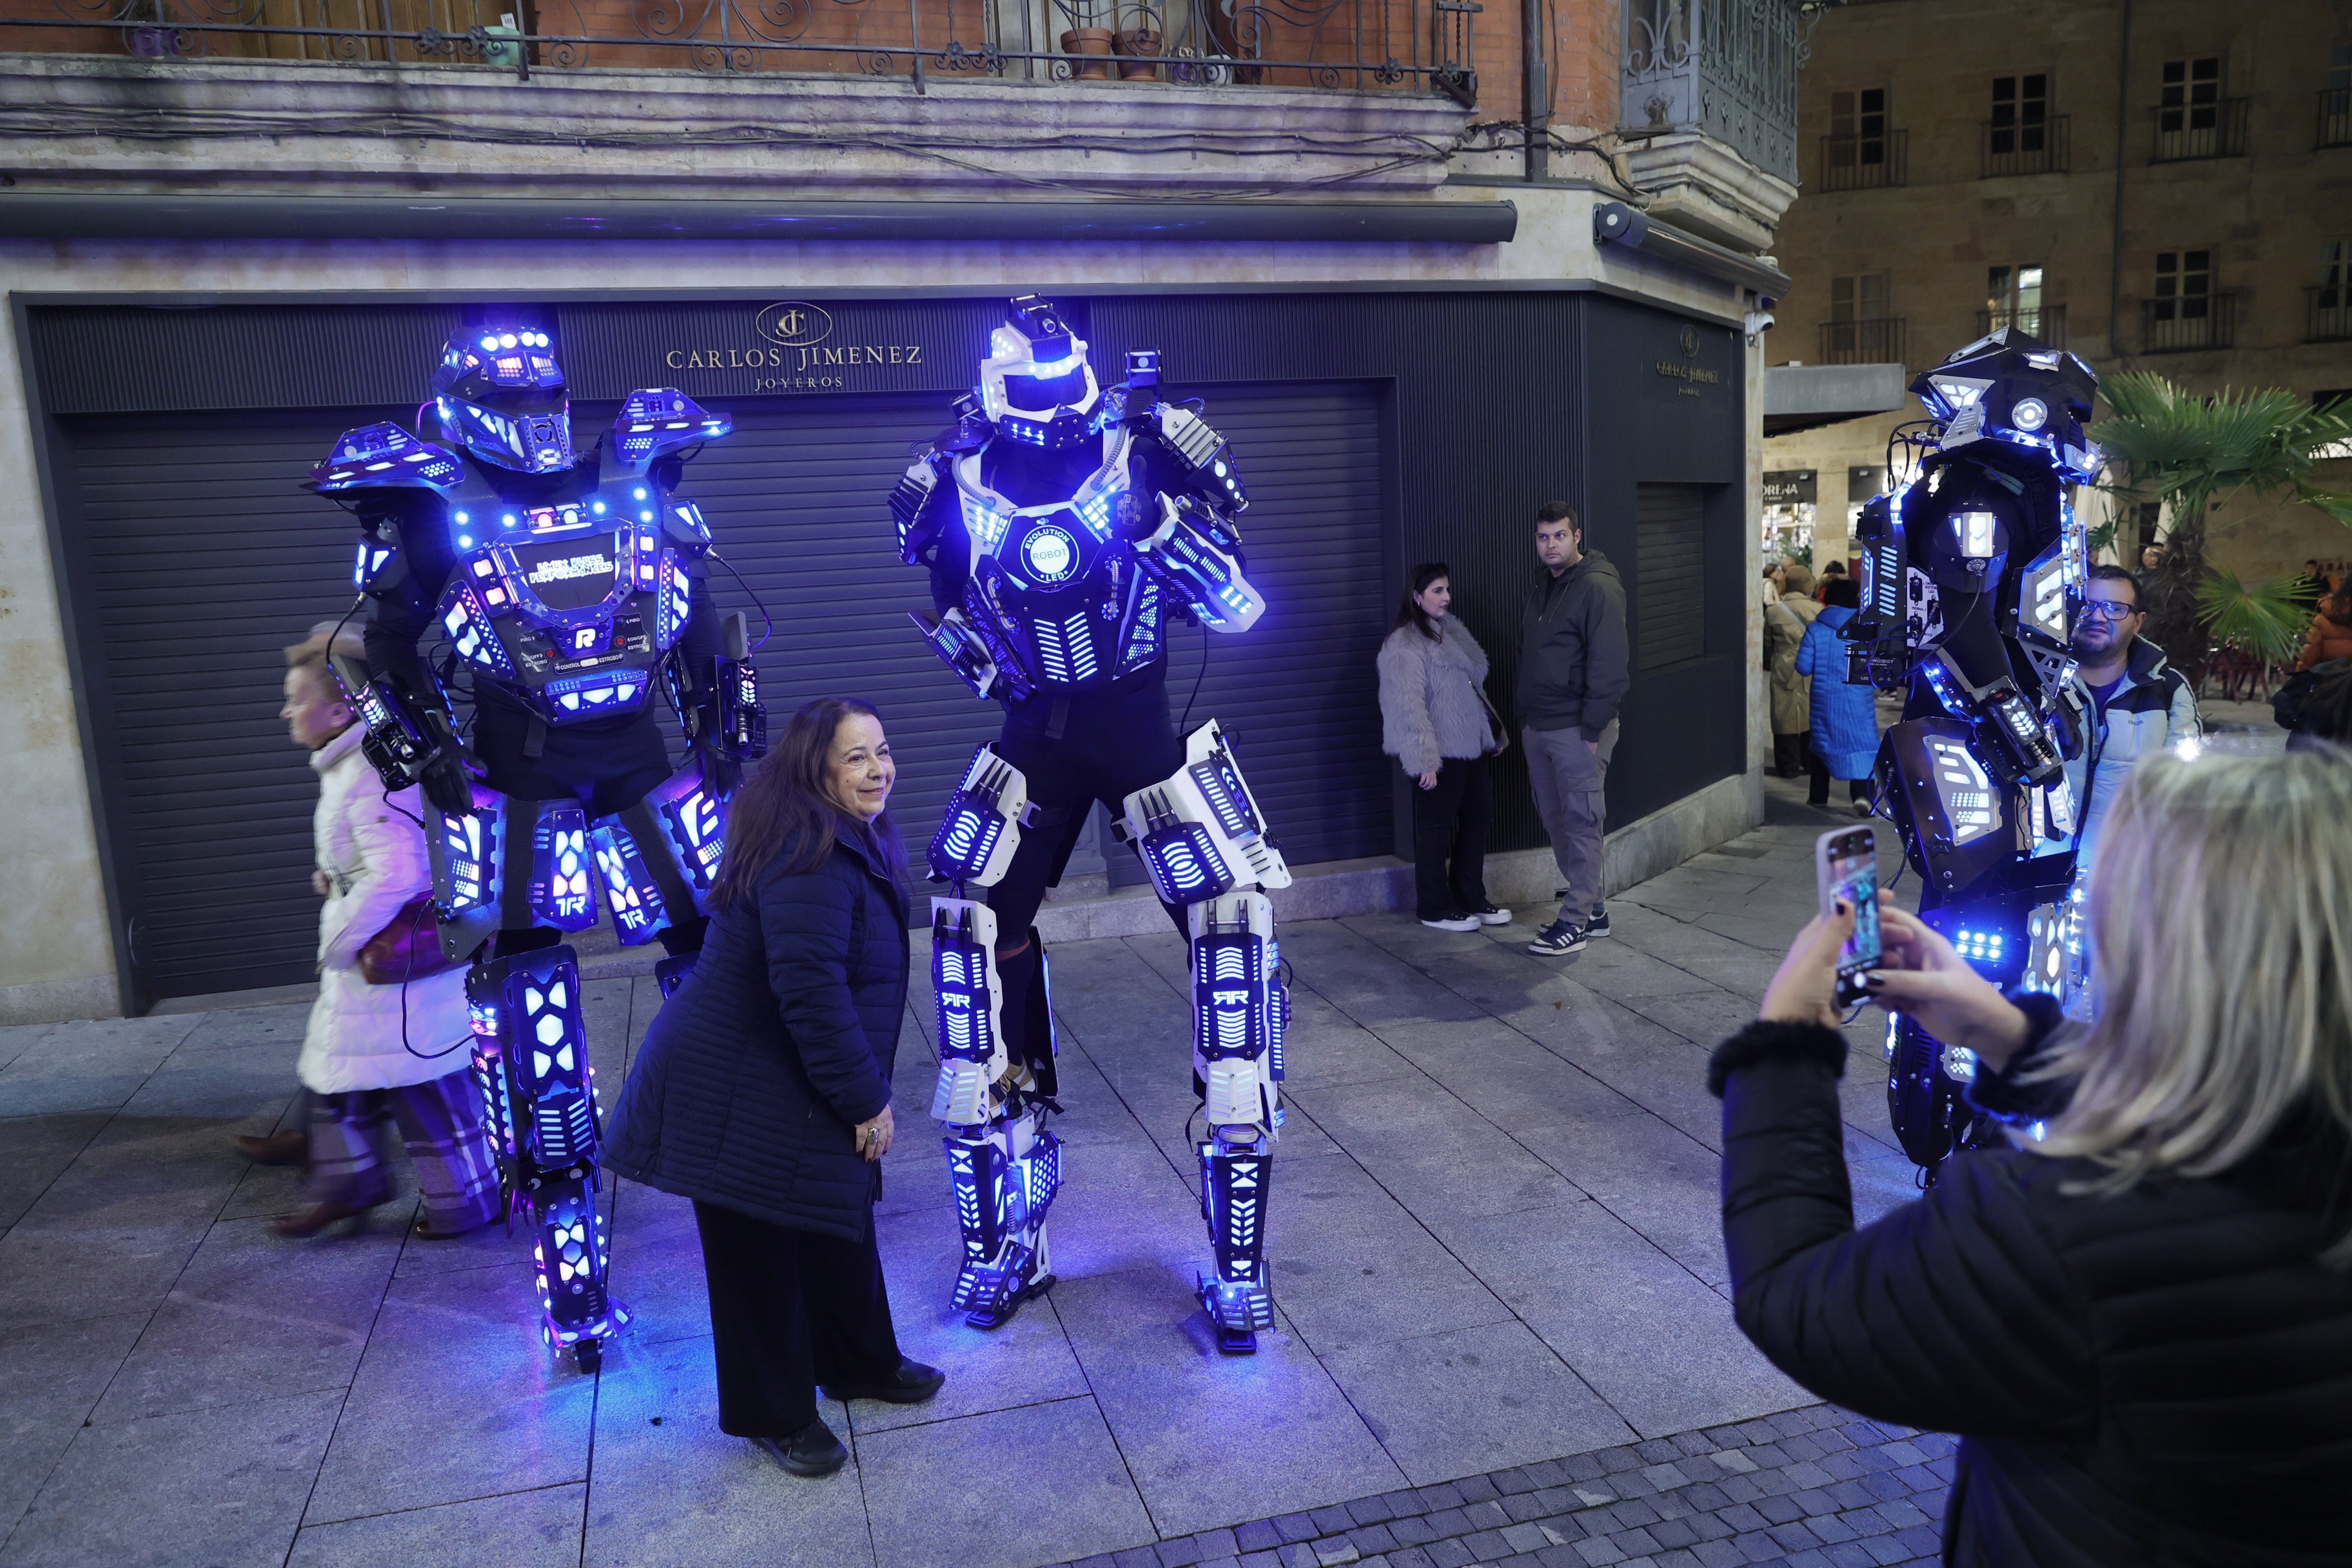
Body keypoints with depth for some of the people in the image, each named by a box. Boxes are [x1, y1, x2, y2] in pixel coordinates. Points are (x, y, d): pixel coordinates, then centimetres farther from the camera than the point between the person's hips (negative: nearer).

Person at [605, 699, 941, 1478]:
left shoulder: (846, 840, 7)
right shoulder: (809, 858, -27)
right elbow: (809, 990, -31)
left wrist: (862, 1091, 19)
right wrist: (864, 1098, -22)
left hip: (799, 1085, 11)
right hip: (740, 1096, -10)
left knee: (838, 1224, 23)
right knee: (760, 1253, 7)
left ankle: (859, 1363, 43)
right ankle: (774, 1413, 25)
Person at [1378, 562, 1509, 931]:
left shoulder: (1453, 631, 13)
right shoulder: (1404, 645, -15)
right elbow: (1408, 706, -20)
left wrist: (1494, 732, 21)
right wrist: (1424, 760, -24)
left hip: (1472, 747, 9)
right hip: (1441, 754, -9)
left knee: (1477, 817, 13)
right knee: (1436, 827, 2)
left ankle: (1471, 898, 27)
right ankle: (1435, 908, 14)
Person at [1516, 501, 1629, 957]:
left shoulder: (1598, 589, -12)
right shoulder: (1540, 589, 16)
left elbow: (1607, 665, -16)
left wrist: (1593, 728, -19)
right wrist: (1525, 717, 14)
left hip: (1578, 729, -9)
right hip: (1537, 727, 9)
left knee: (1581, 822, -4)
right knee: (1555, 821, 12)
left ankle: (1575, 921, 2)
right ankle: (1591, 909, 23)